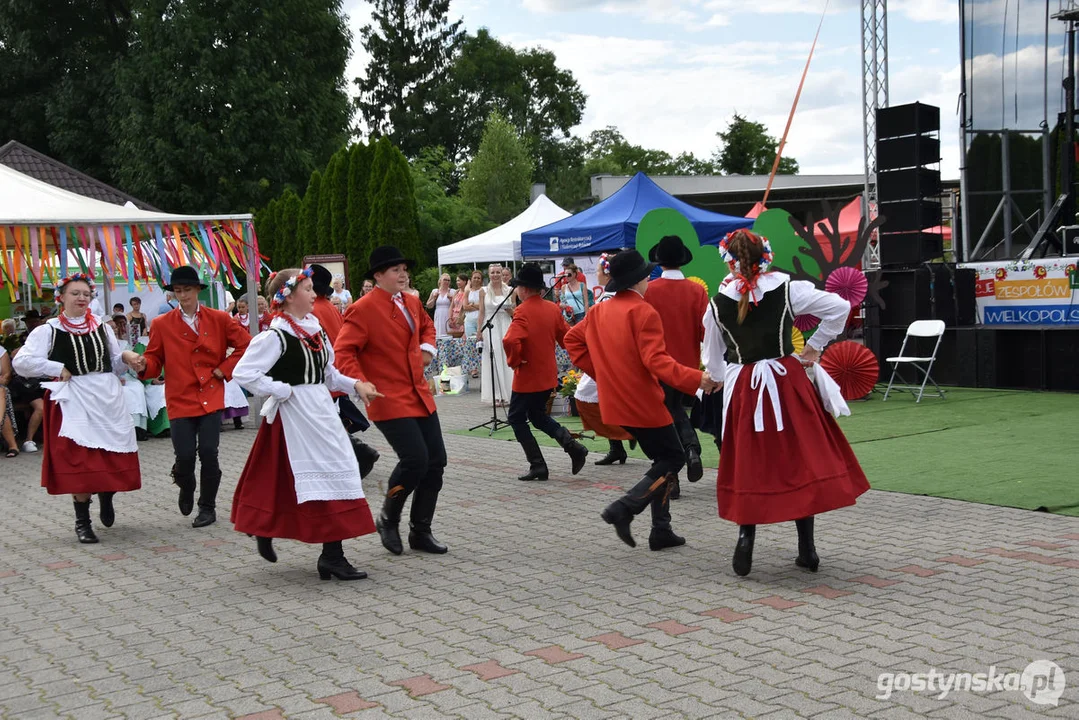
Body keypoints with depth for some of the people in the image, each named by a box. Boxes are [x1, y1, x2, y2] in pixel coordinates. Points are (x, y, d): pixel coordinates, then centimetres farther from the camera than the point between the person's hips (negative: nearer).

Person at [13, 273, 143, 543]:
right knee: (79, 462, -3)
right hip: (73, 402, -4)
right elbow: (21, 362, -11)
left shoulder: (102, 327, 12)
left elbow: (115, 364, 18)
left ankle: (106, 495, 35)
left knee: (116, 459, 3)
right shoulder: (48, 331, -1)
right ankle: (82, 520, 11)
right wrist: (58, 369, -13)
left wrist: (126, 357, -4)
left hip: (108, 399, 4)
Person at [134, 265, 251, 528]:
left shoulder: (219, 319, 3)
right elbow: (155, 360, 3)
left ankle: (207, 507, 14)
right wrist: (144, 366, -19)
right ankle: (186, 488, 31)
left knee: (208, 453, -4)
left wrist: (225, 369, 0)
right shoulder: (162, 324, 4)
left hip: (211, 397, 0)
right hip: (180, 399, 0)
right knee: (185, 455, -5)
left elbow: (245, 345, 6)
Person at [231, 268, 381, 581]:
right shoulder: (276, 336, -14)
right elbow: (243, 373, -18)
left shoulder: (314, 328, 10)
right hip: (296, 413, -8)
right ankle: (331, 555, 0)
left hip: (320, 408, 8)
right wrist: (282, 391, -15)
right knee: (324, 473, -8)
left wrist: (355, 385, 3)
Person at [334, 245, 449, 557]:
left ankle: (421, 532, 20)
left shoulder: (412, 302, 12)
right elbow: (343, 351, -15)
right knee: (415, 460, -16)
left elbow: (427, 325, 32)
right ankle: (388, 519, 11)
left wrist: (428, 347, 12)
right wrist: (362, 384, -26)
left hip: (419, 395, 8)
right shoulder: (363, 309, -12)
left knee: (436, 461, 6)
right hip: (389, 400, -8)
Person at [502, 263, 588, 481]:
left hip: (527, 377, -7)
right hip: (549, 375, 7)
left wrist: (513, 361, -17)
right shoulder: (553, 308, 3)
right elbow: (567, 337, 10)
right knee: (538, 415, 23)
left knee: (516, 418, 9)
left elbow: (510, 341, -34)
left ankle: (538, 466, 5)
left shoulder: (523, 311, -19)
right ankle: (572, 446, 5)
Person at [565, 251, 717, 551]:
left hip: (616, 401, 8)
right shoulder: (643, 312, -16)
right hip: (643, 402, -8)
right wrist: (696, 379, -28)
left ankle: (661, 531, 15)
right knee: (673, 458, 3)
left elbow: (572, 339, 15)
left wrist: (601, 373, 16)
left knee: (662, 459, 17)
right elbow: (656, 361, -24)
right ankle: (624, 508, -10)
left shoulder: (599, 311, 8)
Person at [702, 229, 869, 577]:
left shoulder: (718, 304, -2)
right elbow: (840, 307, -2)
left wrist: (724, 379, 29)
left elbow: (713, 362, 8)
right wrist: (816, 345, 8)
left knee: (749, 465, 12)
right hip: (788, 381, 0)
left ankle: (745, 534, -3)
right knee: (801, 460, 8)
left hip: (743, 388, 0)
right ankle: (807, 548, 11)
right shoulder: (787, 289, -4)